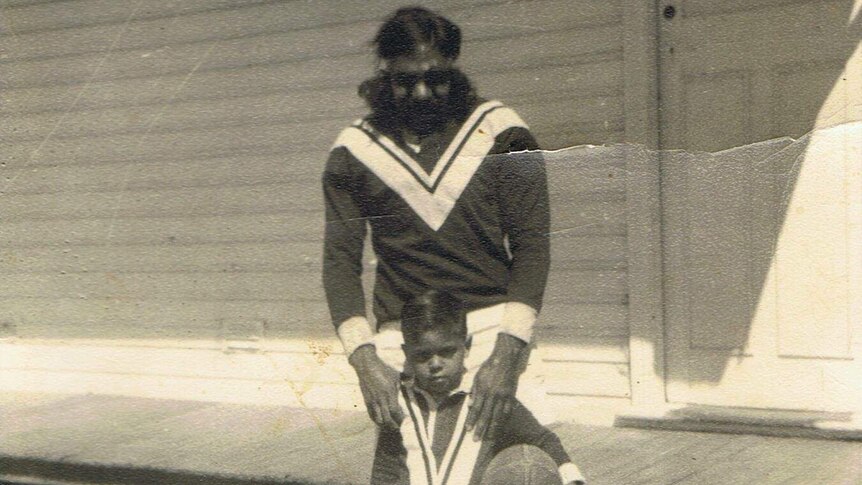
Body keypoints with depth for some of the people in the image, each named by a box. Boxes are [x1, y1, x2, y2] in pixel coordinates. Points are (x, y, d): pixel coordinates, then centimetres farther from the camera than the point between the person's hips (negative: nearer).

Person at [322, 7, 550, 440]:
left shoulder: (501, 134, 6)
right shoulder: (353, 151, 11)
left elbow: (531, 245, 1)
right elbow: (340, 258, 7)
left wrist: (507, 352, -12)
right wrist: (364, 358, -8)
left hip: (490, 329, -1)